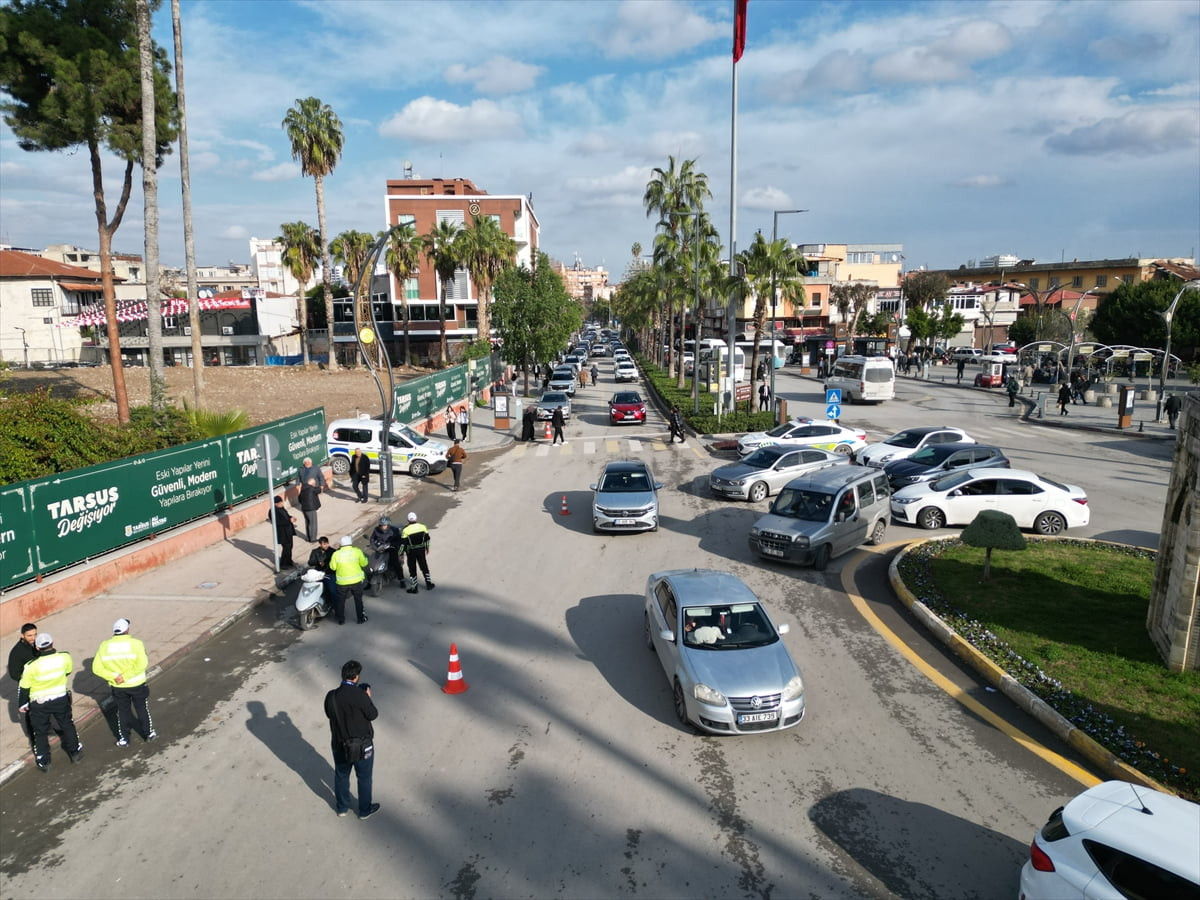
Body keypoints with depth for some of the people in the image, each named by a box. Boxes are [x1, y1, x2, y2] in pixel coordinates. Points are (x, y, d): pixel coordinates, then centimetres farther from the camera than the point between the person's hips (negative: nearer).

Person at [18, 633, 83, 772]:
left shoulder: (32, 666, -24)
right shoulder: (65, 658, -19)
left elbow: (24, 687, -11)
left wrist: (22, 703, 5)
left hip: (39, 704, -2)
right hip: (61, 699, 2)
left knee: (40, 732, 17)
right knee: (67, 725, 21)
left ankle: (44, 762, 26)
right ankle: (75, 752, 32)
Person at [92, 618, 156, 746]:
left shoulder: (104, 646, -7)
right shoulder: (136, 643, -17)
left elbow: (96, 668, -10)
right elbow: (142, 664, -27)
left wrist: (113, 677, -13)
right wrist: (125, 676, -19)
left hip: (117, 687, 2)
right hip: (137, 685, -2)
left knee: (123, 711, 19)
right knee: (142, 709, 17)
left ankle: (123, 739, 29)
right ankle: (149, 733, 32)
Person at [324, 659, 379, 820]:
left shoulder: (331, 696, -14)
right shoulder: (360, 695, -28)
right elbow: (373, 715, -15)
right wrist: (368, 698, 0)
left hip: (340, 745, 4)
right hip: (362, 745, -4)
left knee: (341, 776, 25)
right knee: (364, 778, 18)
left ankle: (342, 807, 44)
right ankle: (365, 810, 34)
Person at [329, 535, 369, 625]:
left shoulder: (336, 554, -10)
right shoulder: (357, 551, -11)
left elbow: (333, 567, -1)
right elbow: (364, 563, -3)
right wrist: (364, 557, 15)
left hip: (342, 582, 0)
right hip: (356, 580, 0)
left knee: (341, 601, 18)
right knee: (358, 600, 16)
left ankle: (341, 619, 25)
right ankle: (361, 618, 22)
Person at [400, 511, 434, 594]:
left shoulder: (406, 530, -14)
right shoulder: (422, 527, -4)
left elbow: (403, 543, -13)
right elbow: (427, 538, 5)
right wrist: (427, 548, 20)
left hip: (411, 552, -3)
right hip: (421, 550, 3)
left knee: (412, 569, 7)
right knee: (424, 567, 18)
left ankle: (414, 588, 11)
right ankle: (428, 584, 25)